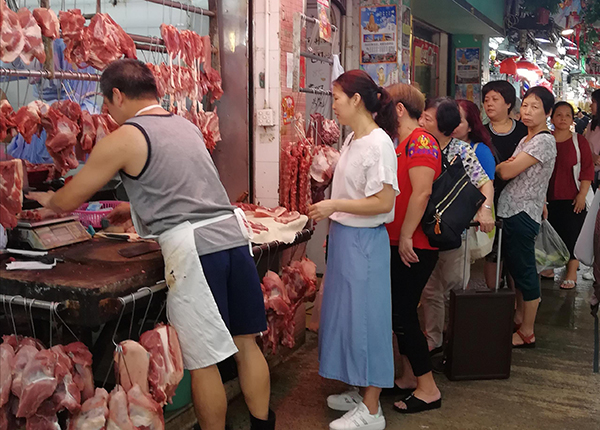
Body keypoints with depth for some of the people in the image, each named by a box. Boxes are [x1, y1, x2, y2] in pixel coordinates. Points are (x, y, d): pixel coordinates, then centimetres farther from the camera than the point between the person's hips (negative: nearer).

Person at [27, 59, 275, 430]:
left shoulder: (124, 139, -2)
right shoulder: (186, 125, 19)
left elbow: (67, 202, 5)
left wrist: (47, 198, 28)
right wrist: (133, 209, 41)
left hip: (193, 247, -7)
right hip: (232, 232, 8)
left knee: (203, 360, 5)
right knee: (246, 342, 16)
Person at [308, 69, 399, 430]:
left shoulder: (378, 144, -17)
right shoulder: (353, 140, 10)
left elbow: (383, 202, -21)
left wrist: (335, 205, -19)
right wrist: (329, 216, 9)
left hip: (364, 241, -9)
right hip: (344, 237, 9)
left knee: (364, 316, -1)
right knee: (347, 314, 16)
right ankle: (362, 392, 31)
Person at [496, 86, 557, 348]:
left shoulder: (544, 141, -15)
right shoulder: (526, 140, 16)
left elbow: (506, 172, -18)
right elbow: (509, 171, 12)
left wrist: (497, 165, 1)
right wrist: (507, 164, -7)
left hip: (523, 214, -9)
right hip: (511, 211, 9)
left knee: (524, 270, -1)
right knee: (515, 267, 19)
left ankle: (527, 333, 11)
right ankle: (520, 315, 36)